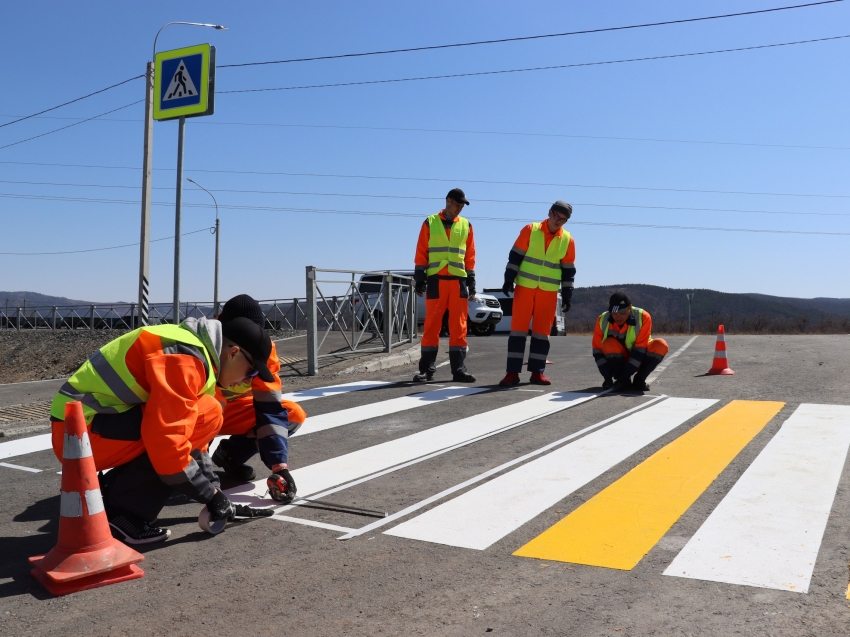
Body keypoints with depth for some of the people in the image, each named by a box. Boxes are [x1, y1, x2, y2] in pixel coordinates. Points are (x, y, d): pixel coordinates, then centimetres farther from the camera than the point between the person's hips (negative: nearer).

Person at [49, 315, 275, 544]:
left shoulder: (195, 351, 13)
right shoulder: (185, 357, -19)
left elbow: (189, 433, 21)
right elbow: (167, 437, -24)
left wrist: (213, 489, 18)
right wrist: (209, 494, -13)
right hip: (82, 434, -10)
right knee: (206, 414, -15)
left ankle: (102, 492, 13)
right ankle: (123, 511, -10)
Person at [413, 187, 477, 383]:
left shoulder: (466, 225, 13)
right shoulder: (430, 222, 6)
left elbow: (470, 255, 13)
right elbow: (421, 252, 4)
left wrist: (471, 280, 8)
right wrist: (420, 277, -3)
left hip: (458, 280, 2)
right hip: (436, 279, -2)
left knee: (458, 326, 1)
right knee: (432, 325, -1)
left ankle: (459, 369, 5)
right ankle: (426, 369, 3)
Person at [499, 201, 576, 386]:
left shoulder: (567, 240, 2)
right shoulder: (530, 230, -4)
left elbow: (568, 270, 7)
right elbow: (515, 256, -2)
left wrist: (567, 295, 5)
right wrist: (509, 280, -8)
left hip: (549, 291, 2)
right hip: (525, 287, -2)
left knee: (542, 331, 4)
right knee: (518, 328, -3)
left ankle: (537, 372, 11)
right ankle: (513, 372, -2)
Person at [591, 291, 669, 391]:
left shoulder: (643, 317, -24)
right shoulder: (603, 320, -18)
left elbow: (640, 350, -25)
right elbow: (598, 351, -14)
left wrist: (625, 375, -29)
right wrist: (608, 377, -23)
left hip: (639, 359, 0)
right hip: (617, 361, 0)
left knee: (661, 345, -28)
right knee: (609, 344, -31)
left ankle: (639, 380, -10)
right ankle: (624, 381, -10)